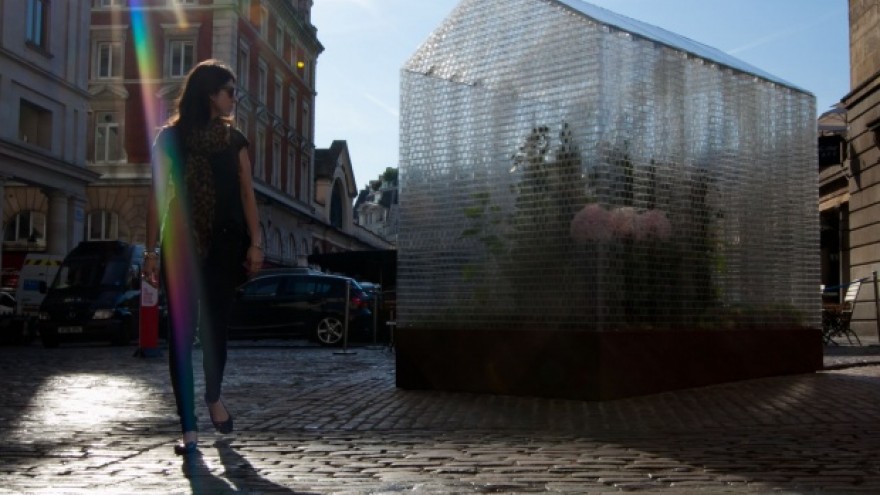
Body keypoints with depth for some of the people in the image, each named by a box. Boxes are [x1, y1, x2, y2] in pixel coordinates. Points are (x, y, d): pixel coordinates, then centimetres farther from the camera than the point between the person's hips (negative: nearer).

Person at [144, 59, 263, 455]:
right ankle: (189, 428, -1)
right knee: (182, 333, -5)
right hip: (181, 244, -2)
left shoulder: (234, 139, 11)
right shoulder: (171, 137, 3)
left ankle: (213, 397, 34)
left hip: (225, 243, 2)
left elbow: (246, 193, 7)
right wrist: (152, 249, -5)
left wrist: (255, 242, -3)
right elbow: (158, 195, 1)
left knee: (215, 326, 8)